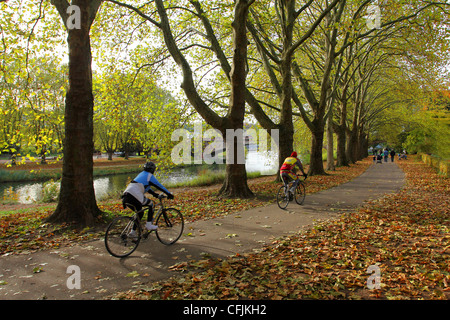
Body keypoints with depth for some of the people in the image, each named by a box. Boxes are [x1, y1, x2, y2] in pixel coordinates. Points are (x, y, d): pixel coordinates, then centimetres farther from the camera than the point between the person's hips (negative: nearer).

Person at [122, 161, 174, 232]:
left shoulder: (141, 174, 28)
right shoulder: (150, 176, 4)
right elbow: (159, 186, 6)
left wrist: (155, 194, 41)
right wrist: (169, 194, 13)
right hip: (134, 196, -8)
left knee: (139, 213, 20)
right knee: (150, 204, 12)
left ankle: (133, 231, 21)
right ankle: (149, 225, 11)